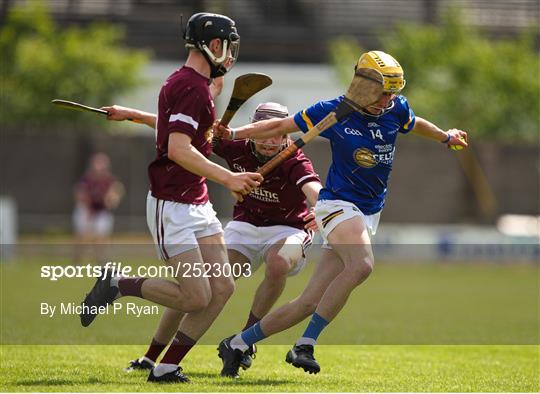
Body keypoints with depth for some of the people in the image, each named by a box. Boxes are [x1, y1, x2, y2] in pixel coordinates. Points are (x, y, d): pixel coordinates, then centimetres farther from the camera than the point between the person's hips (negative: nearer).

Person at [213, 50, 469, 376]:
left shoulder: (396, 109, 3)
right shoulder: (333, 112, -9)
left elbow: (415, 124, 27)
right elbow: (279, 127, 0)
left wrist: (446, 137, 42)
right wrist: (233, 133, -9)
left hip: (369, 215, 5)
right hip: (338, 204, -5)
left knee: (310, 303, 0)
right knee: (361, 265, -36)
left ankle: (237, 344, 13)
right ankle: (305, 345, -30)